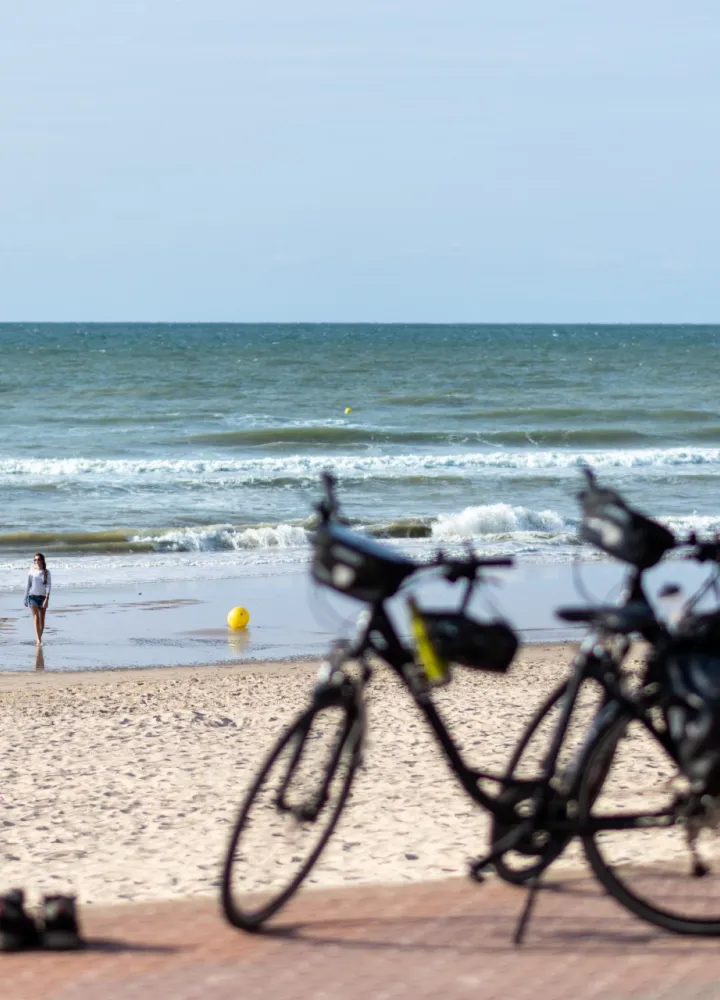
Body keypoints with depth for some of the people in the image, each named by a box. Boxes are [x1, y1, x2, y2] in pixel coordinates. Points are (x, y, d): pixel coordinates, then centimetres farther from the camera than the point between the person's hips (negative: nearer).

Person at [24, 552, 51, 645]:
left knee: (42, 619, 8)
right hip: (32, 596, -1)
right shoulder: (32, 572, 3)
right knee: (36, 617, -15)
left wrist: (47, 597, -18)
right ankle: (38, 640, -23)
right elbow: (28, 585, 9)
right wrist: (25, 598, 11)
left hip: (42, 597, 1)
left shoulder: (46, 572, 2)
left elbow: (48, 585, -6)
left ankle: (40, 638, 23)